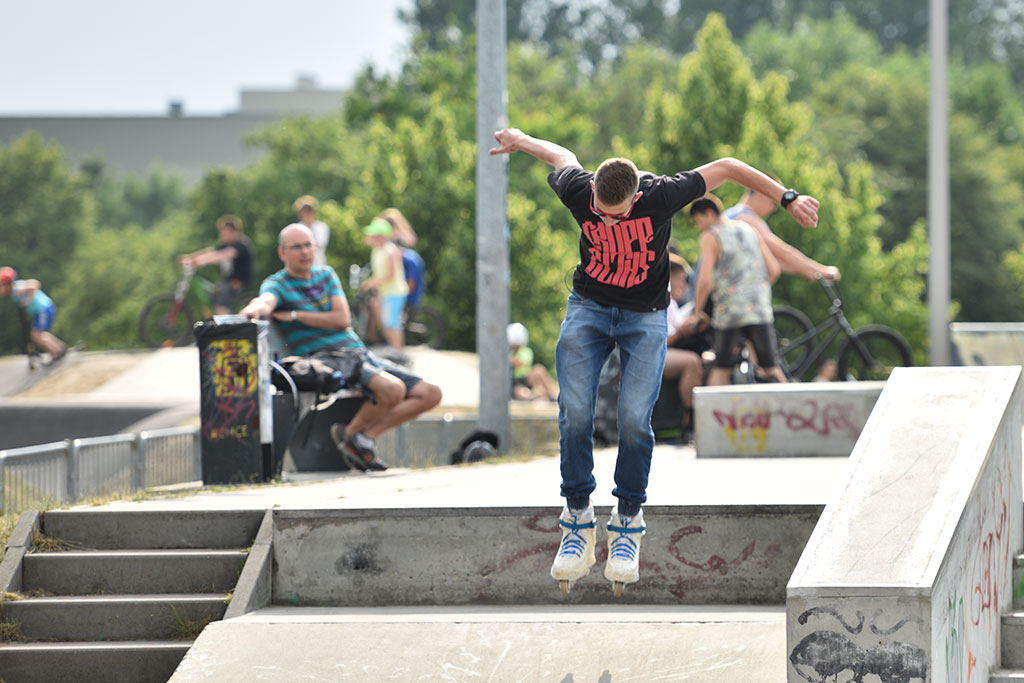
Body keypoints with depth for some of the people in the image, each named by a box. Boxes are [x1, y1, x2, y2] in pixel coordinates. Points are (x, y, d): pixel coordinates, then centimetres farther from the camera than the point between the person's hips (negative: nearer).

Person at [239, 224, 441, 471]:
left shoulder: (326, 275, 17)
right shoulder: (277, 284, 2)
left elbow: (343, 320, 3)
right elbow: (266, 301, -24)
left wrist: (293, 315, -6)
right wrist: (256, 309, -49)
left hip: (359, 353, 7)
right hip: (325, 358, -7)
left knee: (431, 394, -5)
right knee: (392, 389, -32)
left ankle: (367, 435, -8)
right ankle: (351, 433, -8)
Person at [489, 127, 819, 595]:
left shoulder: (661, 196, -24)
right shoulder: (577, 191, -18)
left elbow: (726, 168, -11)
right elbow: (562, 156, 7)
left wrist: (787, 199, -7)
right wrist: (521, 141, 27)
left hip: (645, 315, -2)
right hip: (589, 306, 2)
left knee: (634, 418, -16)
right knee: (574, 411, -15)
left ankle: (628, 522, 1)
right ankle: (577, 521, -3)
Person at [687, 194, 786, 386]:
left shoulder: (710, 237, -4)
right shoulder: (750, 231, 12)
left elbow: (705, 281, -13)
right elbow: (774, 269, 10)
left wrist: (697, 310, 0)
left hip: (729, 312, -4)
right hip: (760, 310, 4)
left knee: (721, 368, 6)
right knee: (770, 366, 11)